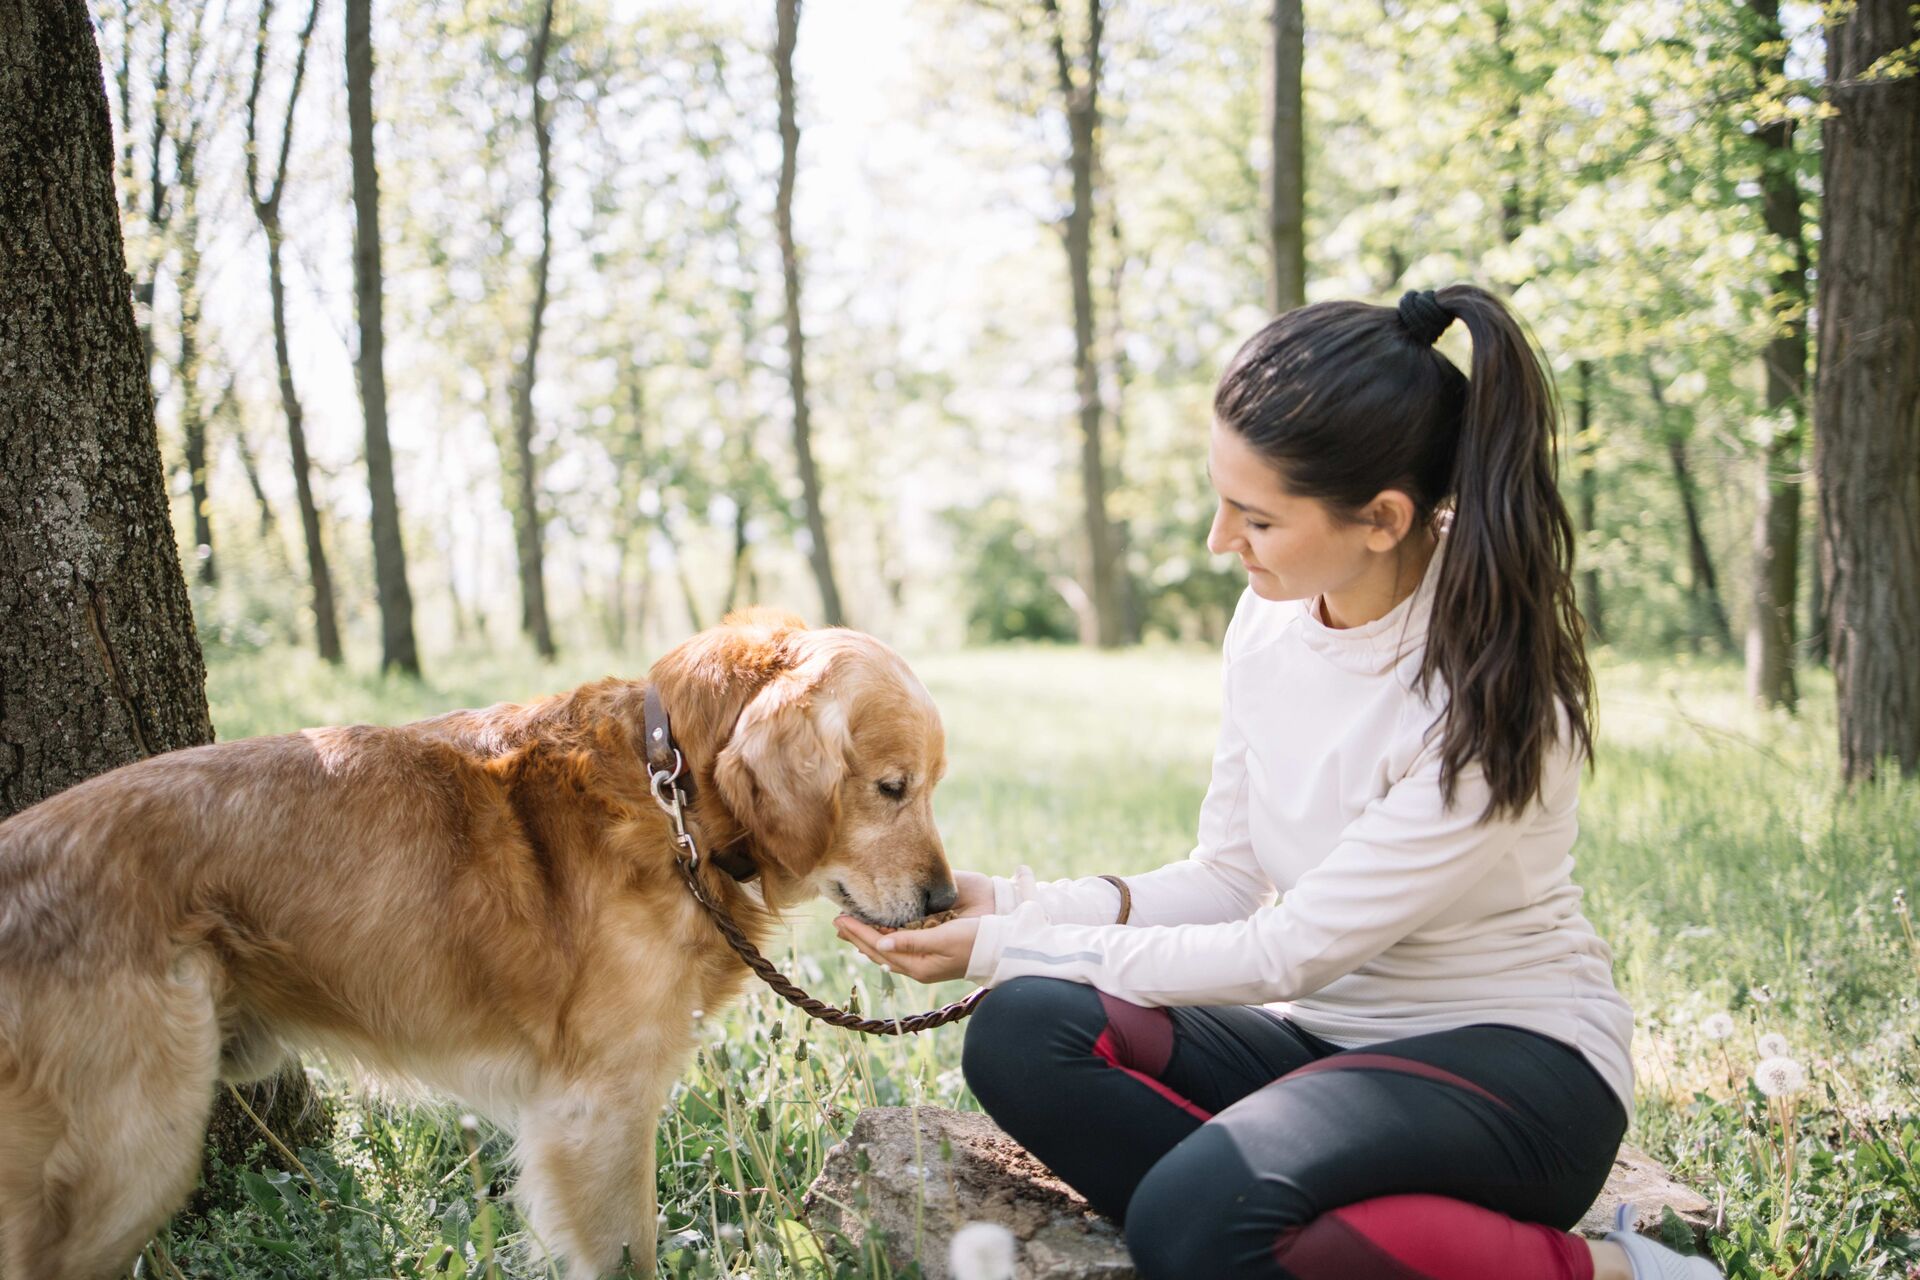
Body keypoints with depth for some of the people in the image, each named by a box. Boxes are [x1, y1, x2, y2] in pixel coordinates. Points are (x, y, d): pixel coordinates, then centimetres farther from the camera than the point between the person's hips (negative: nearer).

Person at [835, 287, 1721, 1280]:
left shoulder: (1494, 696, -22)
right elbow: (1227, 879, 6)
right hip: (1328, 1036, 7)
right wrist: (1018, 908, -8)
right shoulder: (1271, 618, -1)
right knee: (1022, 1033, -19)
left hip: (1515, 1057, -6)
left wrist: (1005, 947, -16)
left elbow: (1291, 950, -20)